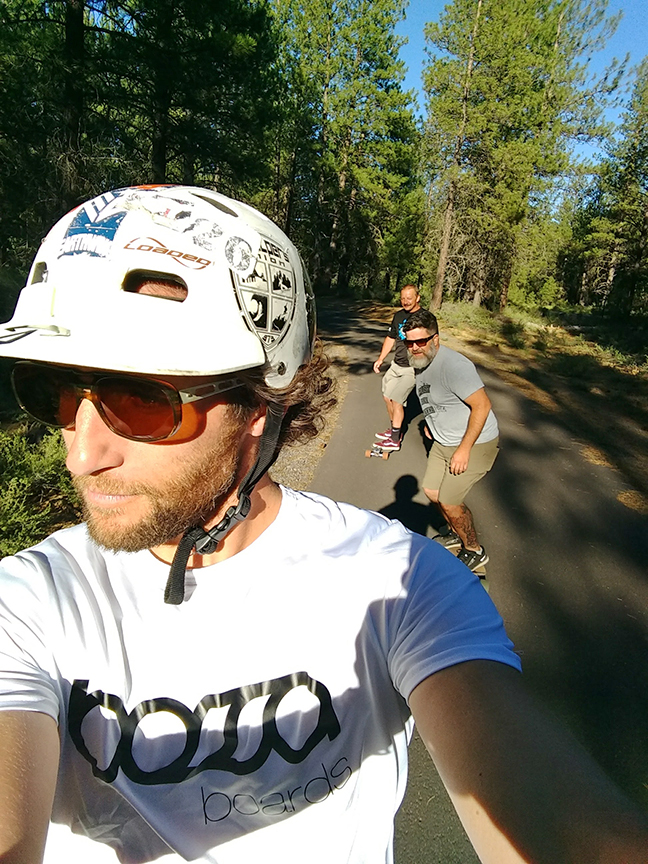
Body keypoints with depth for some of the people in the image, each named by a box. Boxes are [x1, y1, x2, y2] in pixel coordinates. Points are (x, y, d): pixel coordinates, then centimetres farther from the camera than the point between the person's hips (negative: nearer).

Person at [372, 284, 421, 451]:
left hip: (412, 368, -8)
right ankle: (394, 430, 33)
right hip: (396, 364, 8)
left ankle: (395, 440, 2)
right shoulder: (399, 315, 8)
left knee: (396, 399, -9)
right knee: (387, 396, 13)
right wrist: (381, 359, 14)